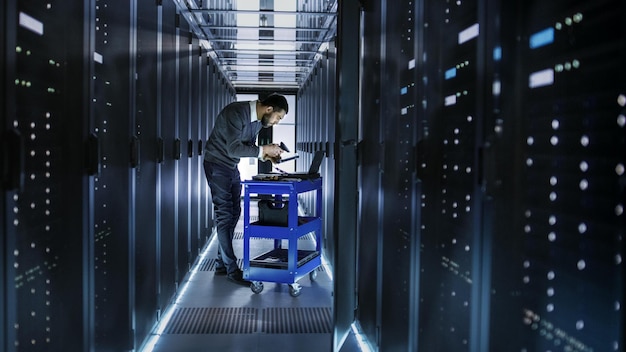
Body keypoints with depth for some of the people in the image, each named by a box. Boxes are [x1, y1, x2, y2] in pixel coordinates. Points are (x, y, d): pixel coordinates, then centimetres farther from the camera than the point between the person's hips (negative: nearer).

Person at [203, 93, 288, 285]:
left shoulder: (258, 120, 1)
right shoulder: (236, 113, -25)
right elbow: (234, 148, -30)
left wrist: (266, 155, -7)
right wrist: (263, 150, -26)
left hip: (232, 167, 9)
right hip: (217, 164, -9)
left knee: (234, 212, 10)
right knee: (225, 215, -8)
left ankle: (221, 263, 20)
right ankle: (232, 269, -1)